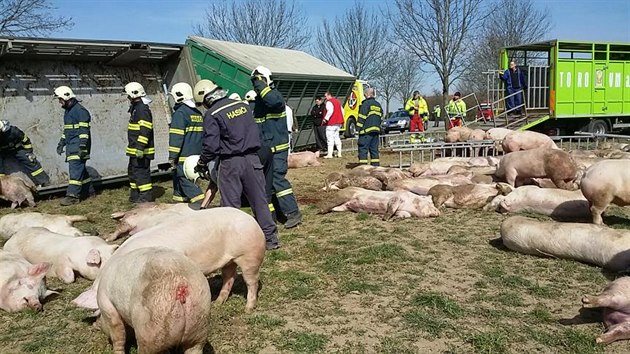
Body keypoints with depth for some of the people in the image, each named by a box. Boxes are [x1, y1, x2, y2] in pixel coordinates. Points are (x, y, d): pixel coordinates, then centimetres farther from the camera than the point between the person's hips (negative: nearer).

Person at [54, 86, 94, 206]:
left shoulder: (80, 110, -12)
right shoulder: (68, 111, 19)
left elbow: (84, 130, -18)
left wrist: (82, 146, -22)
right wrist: (61, 143, 25)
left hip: (78, 146, -10)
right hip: (71, 145, 10)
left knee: (75, 169, -12)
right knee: (80, 168, 13)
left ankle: (73, 196, -14)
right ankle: (89, 191, 24)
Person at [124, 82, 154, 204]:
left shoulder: (143, 109, -17)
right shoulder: (136, 108, 17)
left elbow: (145, 131, -24)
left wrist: (140, 147, -28)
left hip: (141, 151, -11)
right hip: (135, 150, 11)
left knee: (141, 172, -6)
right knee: (133, 171, 18)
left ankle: (146, 196, 1)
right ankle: (135, 196, 27)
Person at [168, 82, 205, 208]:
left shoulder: (180, 112, -11)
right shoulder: (198, 113, 15)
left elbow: (176, 137, -16)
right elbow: (202, 134, 22)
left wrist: (172, 156, -13)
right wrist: (199, 152, 27)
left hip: (184, 155, -8)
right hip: (196, 154, 8)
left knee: (184, 177, -6)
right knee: (178, 175, 18)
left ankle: (198, 198, -16)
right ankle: (180, 197, 22)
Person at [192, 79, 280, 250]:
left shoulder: (212, 114, -10)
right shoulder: (242, 105, 7)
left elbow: (210, 145, -12)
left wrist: (202, 163, 4)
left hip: (230, 163, -5)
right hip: (252, 159, 5)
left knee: (230, 204, 6)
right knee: (259, 200, 10)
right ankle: (271, 238, 14)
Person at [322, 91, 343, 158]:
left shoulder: (329, 102, -9)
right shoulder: (337, 101, 18)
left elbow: (330, 111, -26)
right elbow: (342, 111, 19)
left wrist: (325, 119, -21)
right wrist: (340, 120, 21)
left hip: (331, 123, -9)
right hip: (338, 122, 9)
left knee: (330, 138, -7)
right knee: (337, 137, 15)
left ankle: (330, 154, -10)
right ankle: (339, 153, 15)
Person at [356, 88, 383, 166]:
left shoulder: (366, 104, -8)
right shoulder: (378, 105, 18)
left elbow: (362, 117, -11)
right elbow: (381, 117, 21)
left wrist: (359, 128, -8)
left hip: (367, 130, -8)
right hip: (376, 130, 8)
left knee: (363, 148, -5)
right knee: (374, 149, 12)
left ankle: (363, 165, -10)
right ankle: (376, 165, 13)